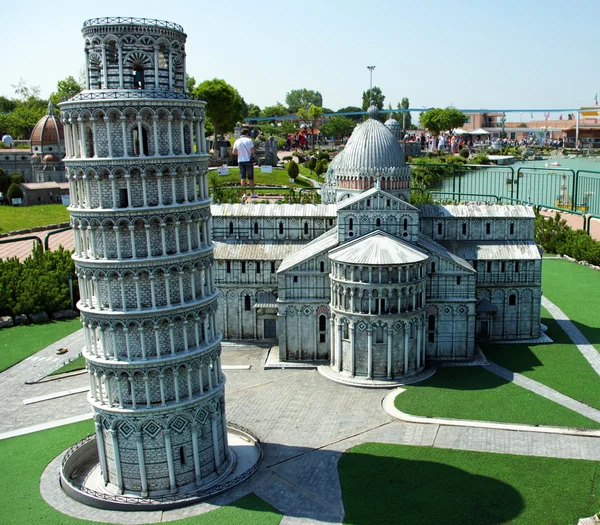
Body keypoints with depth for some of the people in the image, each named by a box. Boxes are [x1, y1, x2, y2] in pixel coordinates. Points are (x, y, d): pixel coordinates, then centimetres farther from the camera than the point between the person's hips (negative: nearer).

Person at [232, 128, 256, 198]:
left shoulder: (237, 141, 3)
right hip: (248, 160, -3)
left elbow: (234, 152, 3)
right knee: (251, 178, 5)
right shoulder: (249, 140, -7)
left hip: (240, 161, 3)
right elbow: (253, 151, -12)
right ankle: (252, 193, 7)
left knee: (243, 178, 3)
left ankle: (244, 193, -1)